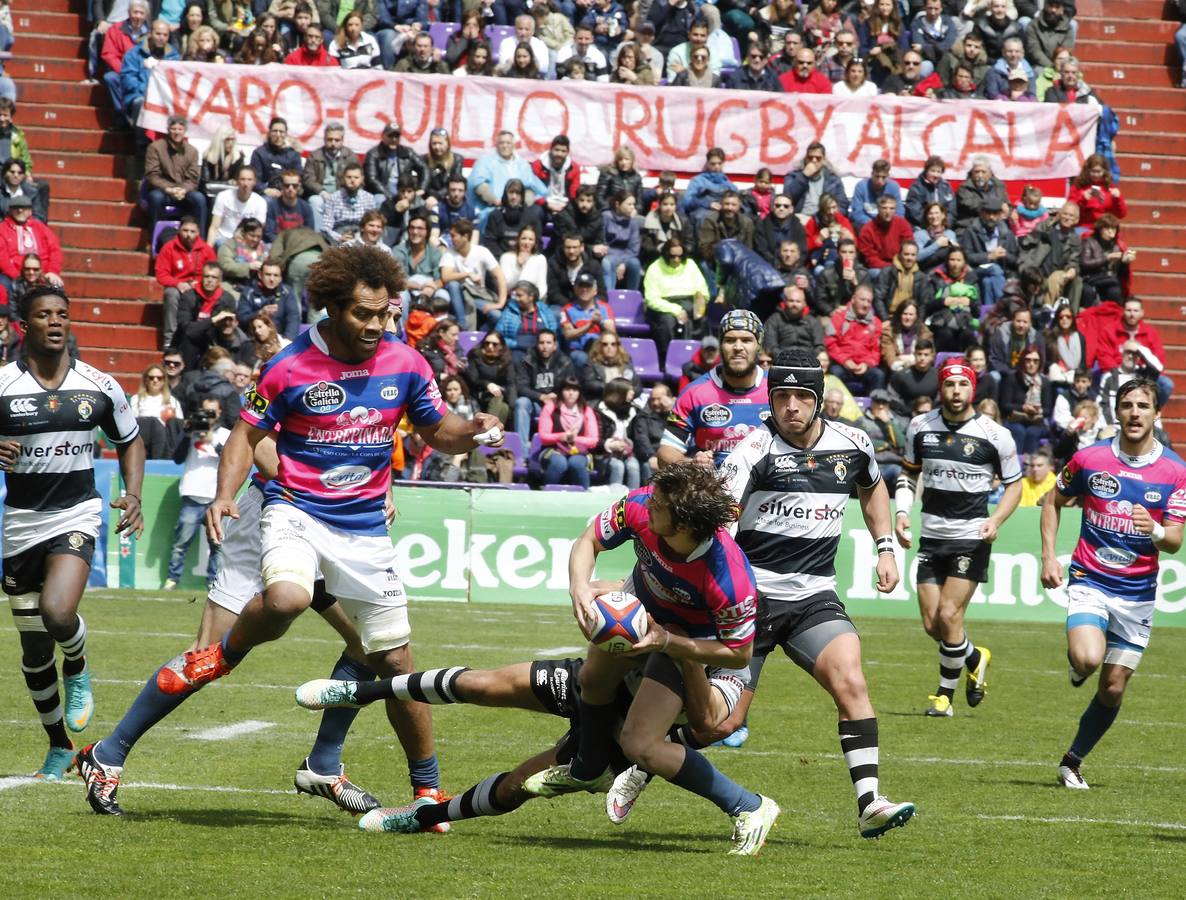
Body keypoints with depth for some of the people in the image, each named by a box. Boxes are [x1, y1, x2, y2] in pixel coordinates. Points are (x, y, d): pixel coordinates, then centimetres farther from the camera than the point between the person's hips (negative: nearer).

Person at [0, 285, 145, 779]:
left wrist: (133, 497, 0)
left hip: (76, 514, -1)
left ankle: (78, 671, 8)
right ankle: (59, 747, 27)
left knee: (57, 613, -28)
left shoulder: (100, 387, 0)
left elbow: (130, 441, 15)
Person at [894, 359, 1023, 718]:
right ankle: (975, 658, 33)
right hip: (931, 536, 4)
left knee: (948, 616, -13)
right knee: (932, 625, 2)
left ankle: (945, 692, 6)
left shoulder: (994, 435, -7)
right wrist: (902, 512, 1)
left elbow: (1014, 485, 4)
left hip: (972, 537, -4)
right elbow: (908, 473, 17)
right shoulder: (920, 427, 3)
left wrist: (996, 520, -13)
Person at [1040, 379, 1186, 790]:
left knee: (1113, 689, 5)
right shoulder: (1089, 459, -4)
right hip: (1089, 581, -1)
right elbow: (1054, 502, 12)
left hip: (1137, 591, 2)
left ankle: (1072, 761, 23)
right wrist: (1048, 556, 1)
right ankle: (1075, 660, 7)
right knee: (1087, 658, -29)